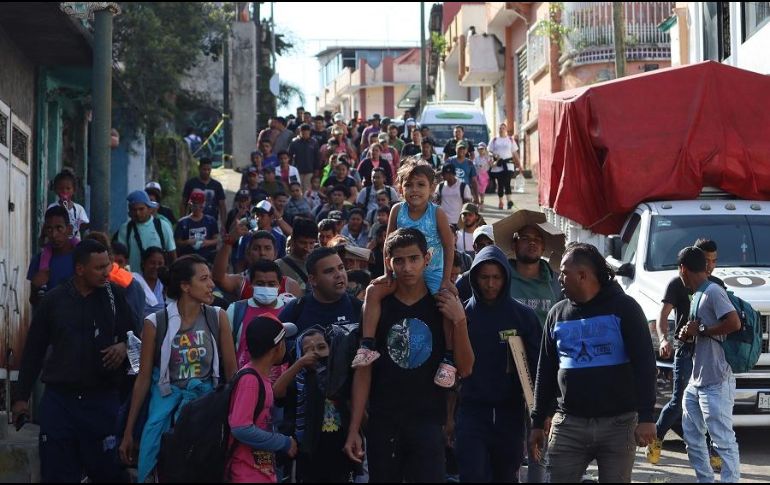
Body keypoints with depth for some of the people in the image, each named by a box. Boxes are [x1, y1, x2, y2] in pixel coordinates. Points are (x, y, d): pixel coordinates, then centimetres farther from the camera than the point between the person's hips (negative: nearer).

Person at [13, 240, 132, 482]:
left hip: (102, 399, 0)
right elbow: (33, 351, 8)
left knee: (108, 471, 1)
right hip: (58, 399, 0)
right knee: (58, 473, 2)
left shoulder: (115, 296, 2)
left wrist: (124, 346, -14)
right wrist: (21, 396, 6)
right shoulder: (53, 300, 2)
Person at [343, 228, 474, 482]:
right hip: (383, 423, 1)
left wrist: (459, 320, -12)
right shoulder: (378, 304, 2)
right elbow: (363, 369, 2)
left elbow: (465, 369, 0)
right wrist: (354, 428, -3)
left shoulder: (442, 304, 1)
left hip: (428, 422, -1)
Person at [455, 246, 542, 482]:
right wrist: (449, 413, 1)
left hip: (510, 412, 1)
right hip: (472, 411, -1)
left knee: (506, 476, 10)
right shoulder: (462, 314, 1)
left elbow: (535, 366, 4)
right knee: (473, 475, -9)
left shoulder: (523, 316, 3)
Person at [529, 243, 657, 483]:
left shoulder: (623, 308, -2)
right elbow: (546, 371, 17)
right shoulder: (558, 313, 13)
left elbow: (644, 364, -7)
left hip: (618, 424, -4)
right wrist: (537, 422, 14)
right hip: (568, 425, 4)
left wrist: (646, 417, -16)